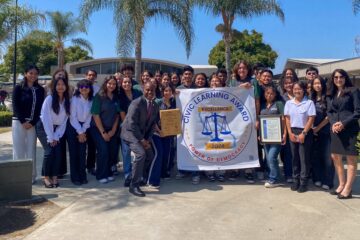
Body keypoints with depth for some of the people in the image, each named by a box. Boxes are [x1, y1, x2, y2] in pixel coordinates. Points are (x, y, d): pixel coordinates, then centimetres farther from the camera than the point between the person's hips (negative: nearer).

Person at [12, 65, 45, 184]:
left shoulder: (40, 90, 7)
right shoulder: (18, 88, 0)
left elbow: (40, 107, 3)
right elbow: (15, 106, -4)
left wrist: (32, 122, -8)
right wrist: (23, 121, -13)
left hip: (33, 123, 2)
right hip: (19, 122, -2)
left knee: (31, 150, 3)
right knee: (19, 149, 2)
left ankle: (31, 175, 11)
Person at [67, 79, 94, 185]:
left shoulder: (91, 101, -1)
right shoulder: (75, 99, -11)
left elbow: (89, 117, 0)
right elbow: (73, 117, -11)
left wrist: (83, 131, -6)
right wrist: (79, 132, -12)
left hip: (84, 128, 3)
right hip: (73, 127, -3)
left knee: (82, 153, 2)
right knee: (74, 153, -1)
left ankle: (83, 176, 12)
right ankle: (75, 177, 7)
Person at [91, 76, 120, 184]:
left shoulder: (116, 98, 4)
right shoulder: (99, 96, -9)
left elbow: (117, 114, 6)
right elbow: (95, 115, -12)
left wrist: (113, 130, -3)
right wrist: (103, 132, -13)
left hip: (112, 130, 4)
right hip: (98, 129, -4)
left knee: (113, 151, 0)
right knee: (103, 151, -12)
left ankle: (108, 173, 19)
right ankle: (101, 175, 5)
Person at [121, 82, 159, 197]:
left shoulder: (155, 106, 4)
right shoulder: (137, 103, -19)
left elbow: (153, 124, 7)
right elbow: (132, 123, -22)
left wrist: (148, 139, -6)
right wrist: (142, 140, -20)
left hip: (143, 135, 8)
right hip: (131, 132, -8)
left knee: (150, 156, 11)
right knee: (141, 154, -25)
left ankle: (140, 176, 37)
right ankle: (134, 185, -15)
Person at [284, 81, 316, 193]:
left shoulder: (309, 103, -5)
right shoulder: (289, 103, 7)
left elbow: (311, 119, -8)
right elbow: (287, 119, 7)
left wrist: (303, 133, -14)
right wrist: (290, 133, -3)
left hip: (305, 132, -4)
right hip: (293, 132, 4)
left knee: (304, 157, 0)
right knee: (294, 157, 9)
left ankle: (303, 182, 7)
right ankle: (295, 180, 18)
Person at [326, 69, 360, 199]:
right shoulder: (331, 94, 14)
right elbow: (329, 112, 13)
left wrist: (344, 123, -16)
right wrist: (333, 123, -6)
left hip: (350, 129, -6)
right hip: (335, 129, 6)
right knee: (335, 157, 9)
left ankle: (348, 189, 5)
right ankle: (342, 184, 23)